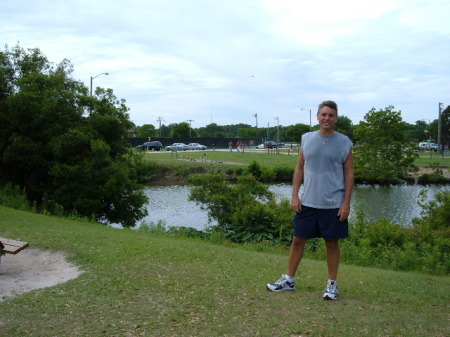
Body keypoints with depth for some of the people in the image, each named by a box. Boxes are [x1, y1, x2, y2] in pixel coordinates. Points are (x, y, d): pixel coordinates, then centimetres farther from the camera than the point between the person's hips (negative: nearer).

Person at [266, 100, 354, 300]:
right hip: (307, 202, 3)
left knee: (332, 243, 8)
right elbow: (299, 169, 8)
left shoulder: (344, 143, -3)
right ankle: (288, 280, 21)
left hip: (333, 204, -2)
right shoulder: (307, 139, 4)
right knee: (298, 240, 8)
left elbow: (349, 174, -1)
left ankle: (332, 284, 21)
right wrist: (295, 195, 1)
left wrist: (346, 202, -7)